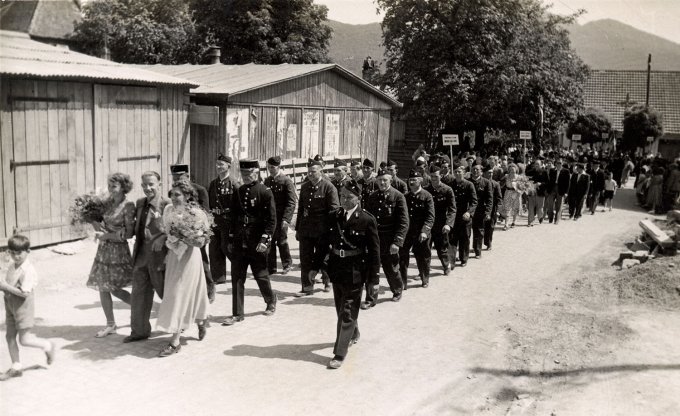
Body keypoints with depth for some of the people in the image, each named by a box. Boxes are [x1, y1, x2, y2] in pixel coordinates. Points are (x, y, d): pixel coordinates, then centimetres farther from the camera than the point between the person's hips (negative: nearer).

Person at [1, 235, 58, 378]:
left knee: (24, 339, -2)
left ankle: (48, 346, 21)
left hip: (23, 306, -8)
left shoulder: (27, 270, -20)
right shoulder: (12, 266, 6)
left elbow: (25, 293, -24)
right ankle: (16, 367, 21)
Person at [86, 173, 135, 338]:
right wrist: (98, 227, -6)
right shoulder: (109, 202, 6)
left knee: (114, 289, -1)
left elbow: (128, 233, -15)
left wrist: (107, 236, -13)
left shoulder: (128, 206, -13)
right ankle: (110, 324, 19)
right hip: (104, 249, 7)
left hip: (118, 250, -7)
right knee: (103, 288, 7)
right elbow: (100, 223, 17)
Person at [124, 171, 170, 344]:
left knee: (165, 291, 6)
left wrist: (163, 238, -23)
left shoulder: (167, 204, -12)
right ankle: (139, 331, 25)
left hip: (159, 254, -7)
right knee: (139, 293, 12)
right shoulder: (140, 203, 11)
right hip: (141, 253, 7)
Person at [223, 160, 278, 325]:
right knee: (237, 279, 2)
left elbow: (271, 220, -10)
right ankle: (237, 314, 8)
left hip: (257, 244, -4)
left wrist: (264, 240, -18)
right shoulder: (238, 192, 9)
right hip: (239, 243, 5)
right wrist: (231, 240, 12)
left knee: (261, 276, 10)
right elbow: (234, 217, 14)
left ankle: (271, 302, 35)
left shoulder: (265, 192, -7)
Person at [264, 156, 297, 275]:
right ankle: (271, 268, 13)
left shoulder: (287, 181, -7)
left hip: (281, 218, -5)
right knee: (270, 242, 4)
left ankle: (287, 264, 24)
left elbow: (292, 202, -12)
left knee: (281, 241, 2)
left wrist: (286, 219, -20)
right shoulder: (267, 181, 11)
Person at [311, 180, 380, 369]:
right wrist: (316, 266, 7)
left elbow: (374, 250, -8)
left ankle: (340, 353, 4)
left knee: (347, 312, -3)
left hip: (355, 272, -5)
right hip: (336, 268, 6)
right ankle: (353, 334, 47)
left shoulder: (367, 220, -11)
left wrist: (373, 275, -9)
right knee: (341, 309, 20)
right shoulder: (334, 217, 3)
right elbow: (325, 242, 9)